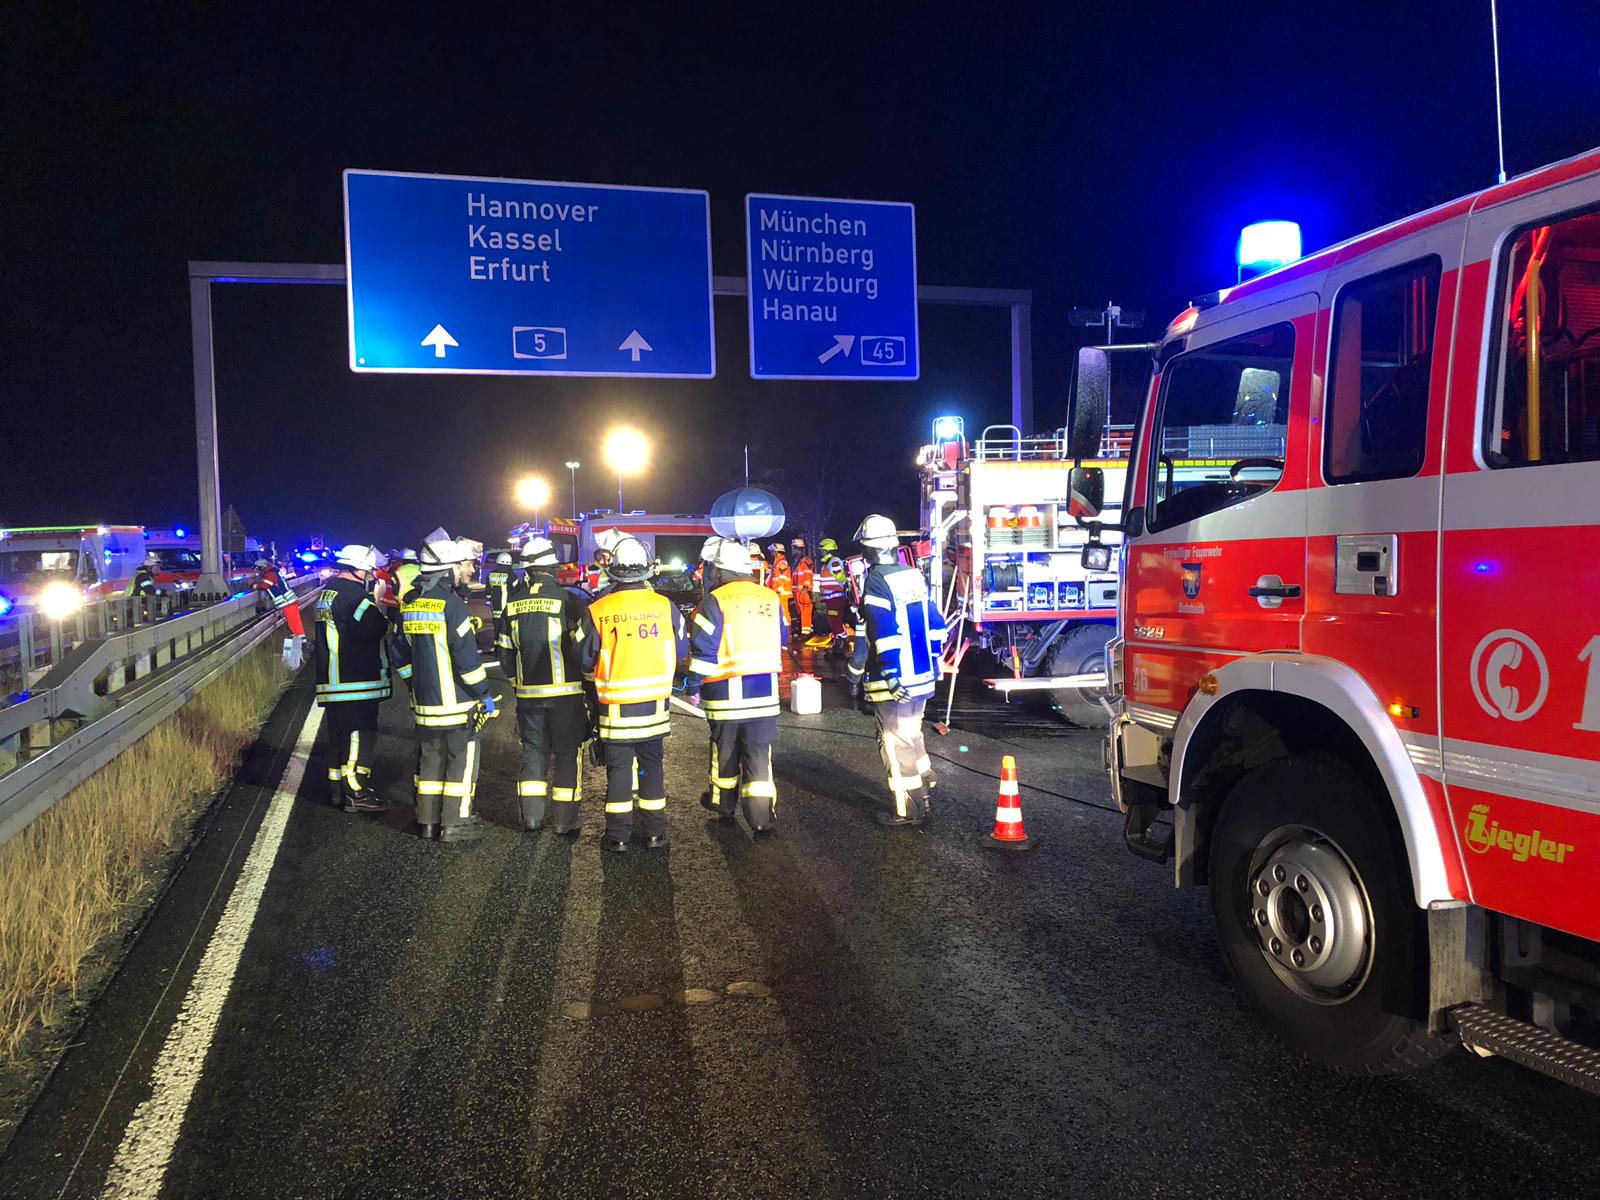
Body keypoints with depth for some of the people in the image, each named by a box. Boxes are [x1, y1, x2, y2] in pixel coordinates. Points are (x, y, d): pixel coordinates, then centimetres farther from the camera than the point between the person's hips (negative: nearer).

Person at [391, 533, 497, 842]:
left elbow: (401, 653, 15)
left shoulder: (411, 605, 8)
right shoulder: (452, 604, -17)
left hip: (424, 701, 8)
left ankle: (428, 820, 23)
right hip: (457, 702, -7)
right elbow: (467, 657, -19)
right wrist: (484, 694, -10)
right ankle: (455, 824, 7)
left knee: (430, 759, 16)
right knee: (462, 761, 3)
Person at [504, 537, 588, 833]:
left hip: (528, 693, 4)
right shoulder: (567, 600, -12)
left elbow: (507, 651, 12)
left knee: (533, 749, 15)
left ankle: (531, 815, 18)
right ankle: (564, 819, 8)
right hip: (566, 691, -4)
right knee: (567, 752, 5)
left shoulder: (513, 604, 3)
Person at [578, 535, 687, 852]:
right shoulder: (665, 606, -8)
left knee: (618, 768, 10)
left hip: (615, 706, -1)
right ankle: (655, 832, 20)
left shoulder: (597, 611, -11)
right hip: (655, 704, 1)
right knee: (652, 766, 14)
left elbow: (586, 661, -3)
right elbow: (681, 651, 3)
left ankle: (618, 835, 16)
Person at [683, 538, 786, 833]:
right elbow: (781, 640, 16)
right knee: (759, 753, 4)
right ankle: (762, 815, -3)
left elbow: (703, 649, -12)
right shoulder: (770, 598, 5)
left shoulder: (715, 601, -11)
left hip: (726, 692, -3)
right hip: (765, 691, 3)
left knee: (725, 751, 15)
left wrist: (692, 686, -2)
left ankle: (723, 801, 32)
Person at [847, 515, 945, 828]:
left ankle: (909, 813, 8)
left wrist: (855, 675, -20)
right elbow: (935, 624, 12)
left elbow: (882, 632, -22)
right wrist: (932, 661, 21)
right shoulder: (915, 576, 9)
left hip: (892, 682, -8)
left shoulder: (876, 581, -15)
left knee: (896, 744, 2)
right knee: (912, 736, 22)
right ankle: (922, 797, 32)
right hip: (922, 677, 8)